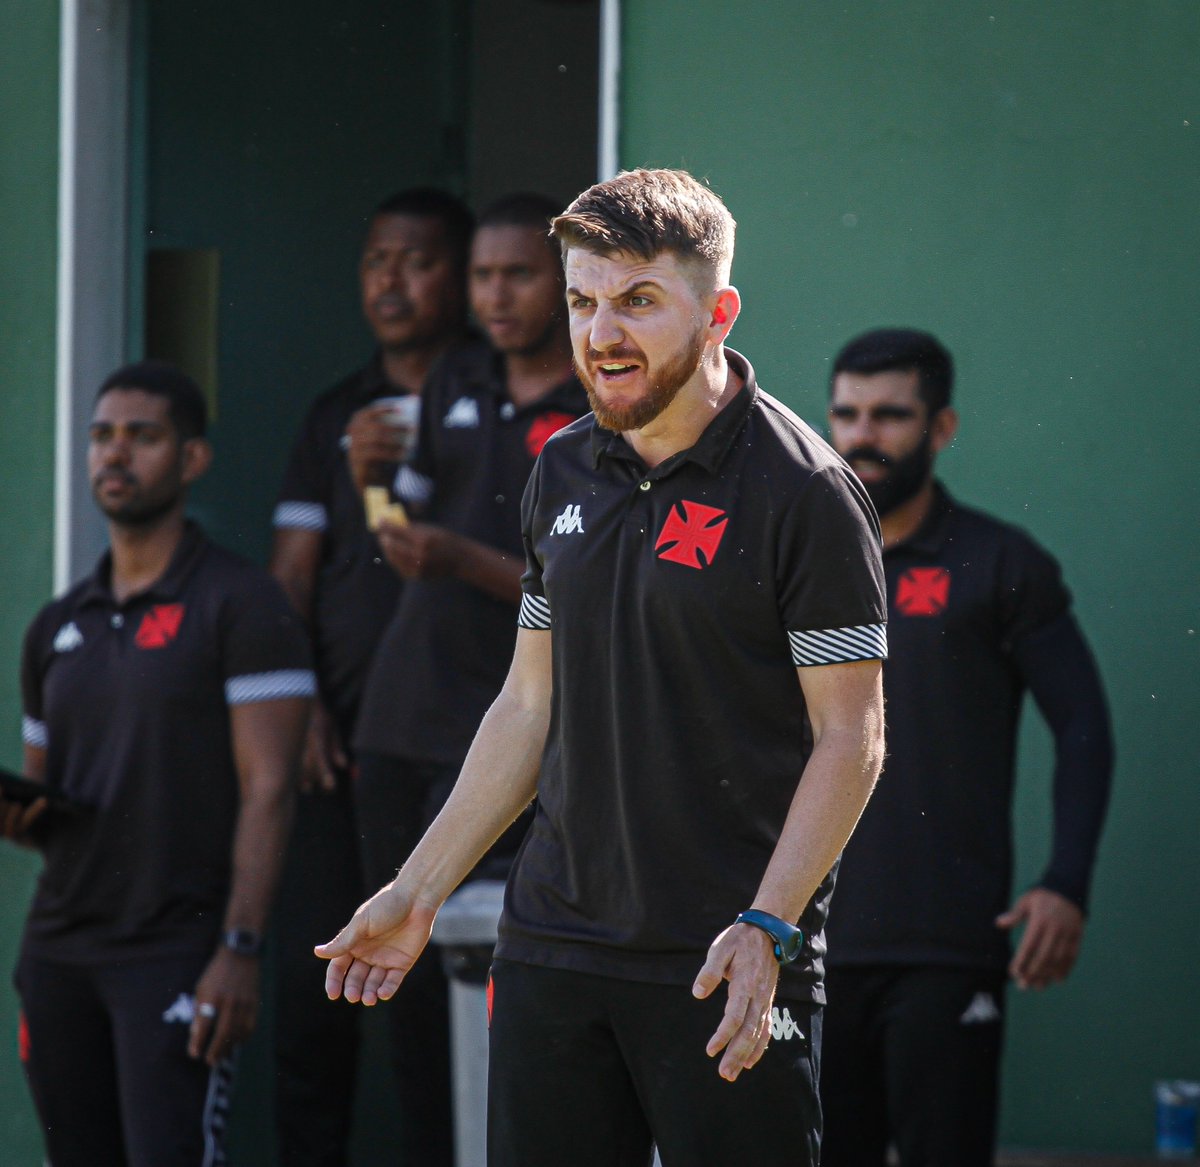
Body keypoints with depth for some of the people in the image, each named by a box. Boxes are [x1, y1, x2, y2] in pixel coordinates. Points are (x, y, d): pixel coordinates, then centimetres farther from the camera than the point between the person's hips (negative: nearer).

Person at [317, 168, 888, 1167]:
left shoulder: (804, 492, -9)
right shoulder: (563, 475, 11)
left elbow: (850, 740, -10)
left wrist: (766, 930, -20)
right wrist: (418, 891, 15)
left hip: (723, 971, -6)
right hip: (553, 945, 6)